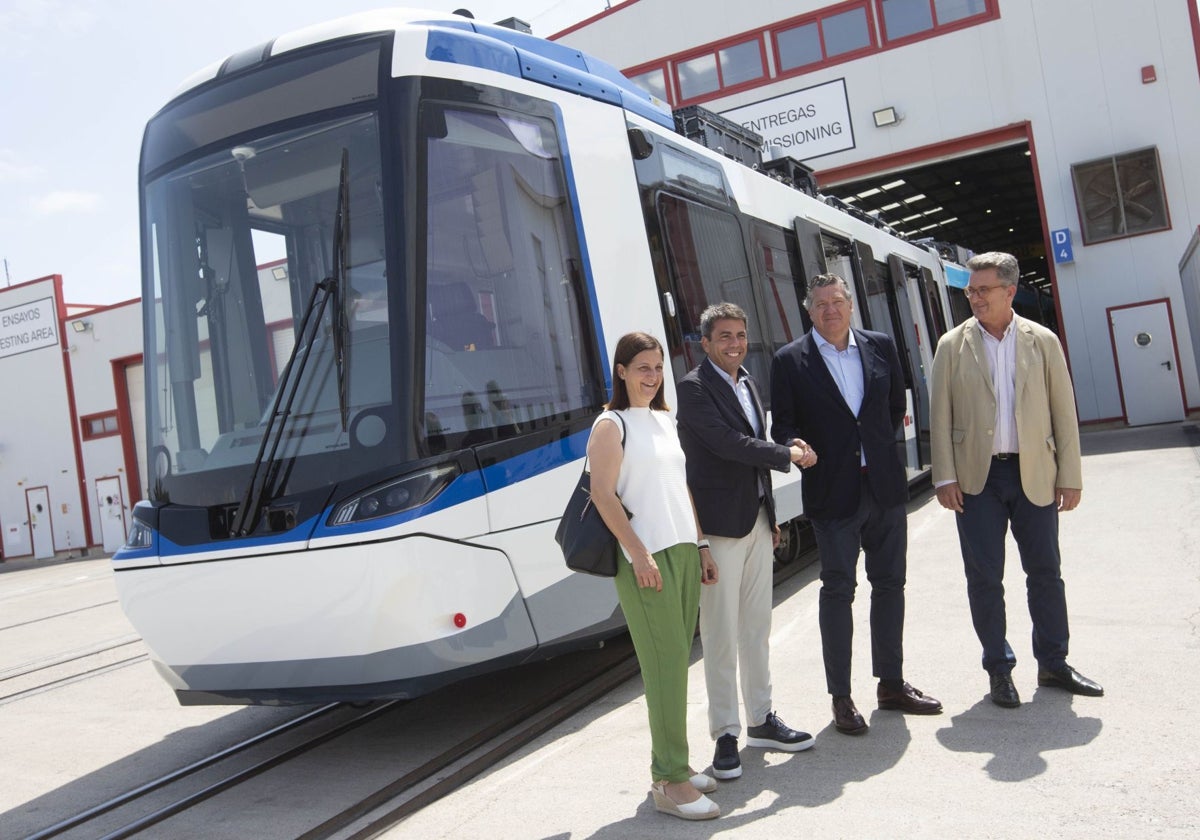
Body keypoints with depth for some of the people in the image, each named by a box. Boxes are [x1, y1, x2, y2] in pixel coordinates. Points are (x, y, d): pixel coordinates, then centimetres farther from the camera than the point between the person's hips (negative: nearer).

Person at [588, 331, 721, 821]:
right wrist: (639, 554, -18)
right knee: (666, 662, -7)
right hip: (645, 558, -7)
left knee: (677, 660, 10)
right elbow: (603, 494, -13)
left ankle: (669, 763, 21)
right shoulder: (611, 425, -5)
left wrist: (700, 548, 17)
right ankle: (670, 781, 0)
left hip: (683, 552, 7)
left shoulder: (665, 421, 17)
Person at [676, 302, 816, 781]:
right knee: (721, 634, -2)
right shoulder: (694, 388, -10)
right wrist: (789, 455, -9)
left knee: (757, 627, 15)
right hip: (720, 523, -8)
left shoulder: (747, 384, 15)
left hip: (756, 519, 8)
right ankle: (725, 735, 7)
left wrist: (771, 517, 18)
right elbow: (729, 443, -20)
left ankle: (761, 719, 27)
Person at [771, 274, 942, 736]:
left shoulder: (880, 346, 5)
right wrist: (796, 446, -24)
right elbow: (783, 425, -4)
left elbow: (897, 404, 17)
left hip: (885, 485, 4)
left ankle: (891, 683, 27)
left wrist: (879, 445, 9)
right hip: (833, 491, -4)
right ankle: (841, 697, 12)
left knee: (890, 583, 12)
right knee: (838, 589, 2)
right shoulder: (790, 361, -5)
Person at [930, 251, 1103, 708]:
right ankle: (999, 670, 17)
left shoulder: (1042, 341, 4)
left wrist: (1070, 474, 0)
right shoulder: (953, 346, 1)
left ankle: (1053, 663, 25)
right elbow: (940, 416, 0)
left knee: (1045, 572, 9)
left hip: (1034, 473, 1)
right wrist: (945, 477, -6)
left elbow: (1064, 410, 4)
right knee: (984, 577, 4)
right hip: (977, 477, -1)